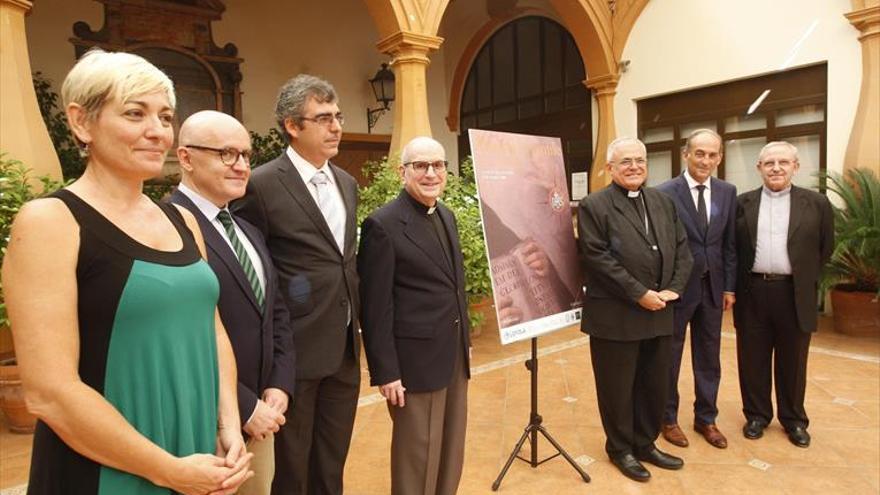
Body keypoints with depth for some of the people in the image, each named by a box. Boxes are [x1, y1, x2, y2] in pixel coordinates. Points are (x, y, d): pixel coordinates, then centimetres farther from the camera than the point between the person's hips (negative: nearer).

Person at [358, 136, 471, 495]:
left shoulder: (447, 216, 10)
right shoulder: (383, 224, -15)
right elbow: (375, 307, -16)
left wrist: (464, 340, 16)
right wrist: (385, 371, -16)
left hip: (455, 355, 8)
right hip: (416, 359, -7)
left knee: (452, 447, 20)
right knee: (418, 453, 9)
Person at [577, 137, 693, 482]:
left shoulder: (663, 201, 12)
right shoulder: (594, 206, -9)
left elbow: (682, 248, 10)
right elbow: (598, 259, -17)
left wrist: (674, 288, -5)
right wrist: (639, 294, -17)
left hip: (659, 313, 6)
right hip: (615, 316, -6)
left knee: (655, 385, 17)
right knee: (618, 388, 9)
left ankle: (645, 444, 36)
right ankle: (620, 449, 29)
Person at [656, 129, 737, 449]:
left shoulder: (727, 192, 5)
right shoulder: (665, 193, -11)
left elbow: (730, 243, 8)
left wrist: (729, 286, 5)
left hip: (713, 287, 5)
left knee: (709, 358, 14)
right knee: (669, 357, 9)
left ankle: (706, 418, 31)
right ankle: (668, 418, 26)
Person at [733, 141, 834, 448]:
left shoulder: (816, 203, 2)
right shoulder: (742, 203, 3)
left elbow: (825, 248, 9)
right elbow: (733, 247, 8)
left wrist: (805, 278, 8)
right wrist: (736, 286, 5)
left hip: (794, 294, 0)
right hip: (752, 292, 1)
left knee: (792, 361, 11)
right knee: (753, 359, 9)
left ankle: (793, 419, 28)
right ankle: (757, 414, 25)